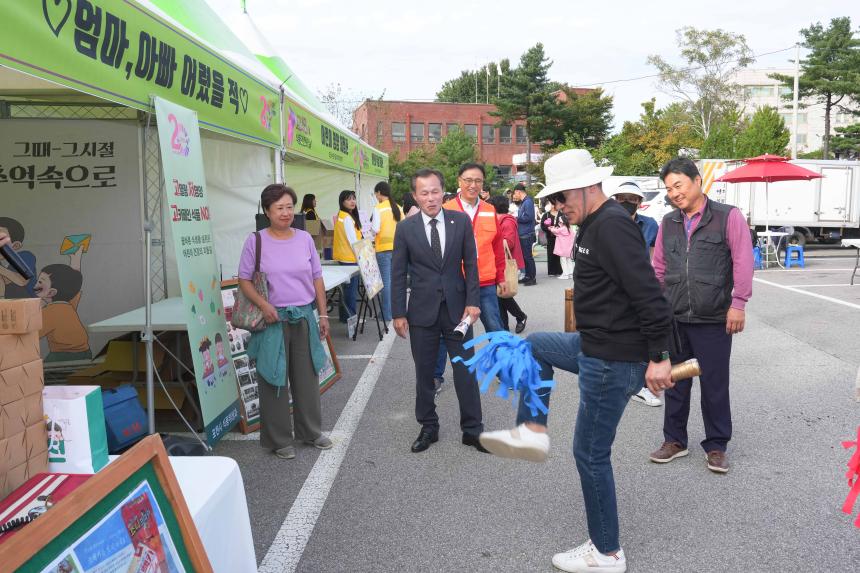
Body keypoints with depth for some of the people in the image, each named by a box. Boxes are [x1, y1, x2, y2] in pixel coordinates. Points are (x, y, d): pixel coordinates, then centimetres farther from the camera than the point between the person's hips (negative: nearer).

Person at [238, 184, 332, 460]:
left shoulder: (305, 238, 5)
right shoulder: (255, 241, -4)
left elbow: (317, 279, 10)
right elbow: (244, 280, -2)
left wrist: (323, 315, 7)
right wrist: (263, 304, -18)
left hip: (304, 317, 3)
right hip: (273, 319, -3)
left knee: (307, 376, 12)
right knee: (274, 379, 4)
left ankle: (310, 431, 30)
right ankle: (278, 439, 20)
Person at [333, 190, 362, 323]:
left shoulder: (340, 215, 14)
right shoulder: (347, 218, -16)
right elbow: (353, 240, -18)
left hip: (343, 257, 10)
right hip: (350, 258, -10)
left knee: (345, 288, 14)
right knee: (351, 288, -4)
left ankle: (344, 315, 21)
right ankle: (350, 317, 1)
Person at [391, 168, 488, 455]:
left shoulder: (461, 221, -1)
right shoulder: (406, 228, -2)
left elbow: (471, 264, 2)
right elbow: (398, 274, 0)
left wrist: (473, 301, -6)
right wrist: (398, 313, -3)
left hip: (457, 307, 0)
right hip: (422, 310, 0)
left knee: (466, 370, 5)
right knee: (424, 373, 10)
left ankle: (472, 430, 18)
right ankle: (428, 427, 26)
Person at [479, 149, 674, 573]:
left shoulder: (611, 226, -21)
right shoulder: (596, 224, 12)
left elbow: (648, 294, -26)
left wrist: (658, 358, -24)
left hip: (612, 361, -10)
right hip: (598, 347, 10)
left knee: (591, 454, 2)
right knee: (535, 345, 25)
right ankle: (531, 432, 23)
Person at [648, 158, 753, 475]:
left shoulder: (728, 216, -4)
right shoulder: (668, 223, 10)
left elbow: (742, 262, -8)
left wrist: (738, 304, -14)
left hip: (713, 320, -4)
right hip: (674, 319, 4)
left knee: (714, 385, 6)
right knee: (675, 382, 13)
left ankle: (716, 445, 22)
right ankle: (674, 440, 27)